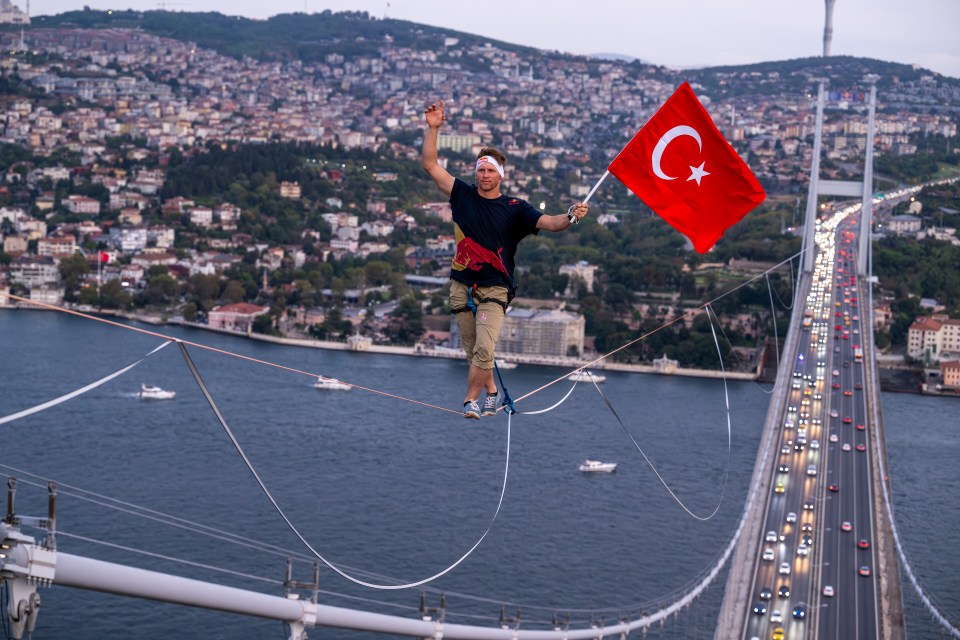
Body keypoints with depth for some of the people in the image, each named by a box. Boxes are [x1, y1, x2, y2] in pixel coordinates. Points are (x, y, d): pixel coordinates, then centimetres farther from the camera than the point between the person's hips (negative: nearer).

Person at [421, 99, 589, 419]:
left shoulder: (515, 208, -2)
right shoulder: (463, 195, 4)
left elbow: (548, 222, -13)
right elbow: (430, 164, 2)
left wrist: (571, 217, -34)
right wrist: (433, 128, -7)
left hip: (494, 290, -3)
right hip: (462, 286, 3)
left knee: (484, 350, -17)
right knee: (473, 351, 12)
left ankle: (471, 399, -3)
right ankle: (491, 391, 33)